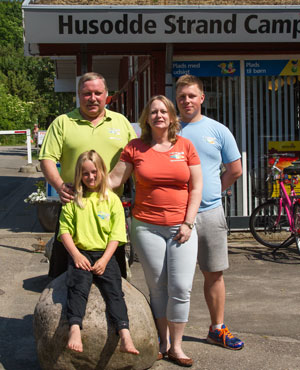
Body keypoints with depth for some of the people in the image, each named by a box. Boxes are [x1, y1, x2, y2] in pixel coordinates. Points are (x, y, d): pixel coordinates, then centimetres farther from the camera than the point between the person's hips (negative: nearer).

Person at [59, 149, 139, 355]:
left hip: (104, 255, 0)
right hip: (80, 253, 0)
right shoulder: (73, 200, 10)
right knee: (78, 286, -26)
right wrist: (76, 254, -10)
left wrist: (104, 259, -8)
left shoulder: (112, 199, 8)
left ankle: (125, 336, -29)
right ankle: (75, 330, -38)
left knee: (114, 289, -20)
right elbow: (65, 230, 5)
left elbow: (116, 235, 4)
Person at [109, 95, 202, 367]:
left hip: (181, 228, 0)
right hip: (147, 227, 0)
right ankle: (164, 342, 23)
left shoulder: (185, 146, 4)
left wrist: (188, 223, -4)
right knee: (158, 288, 7)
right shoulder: (135, 148, 3)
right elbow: (115, 179, 5)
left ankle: (176, 346, 11)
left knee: (181, 288, -4)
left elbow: (196, 186, 3)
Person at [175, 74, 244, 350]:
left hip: (210, 212, 1)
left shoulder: (218, 131, 6)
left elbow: (235, 170, 12)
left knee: (214, 273, 9)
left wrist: (213, 192, 10)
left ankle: (218, 328, 21)